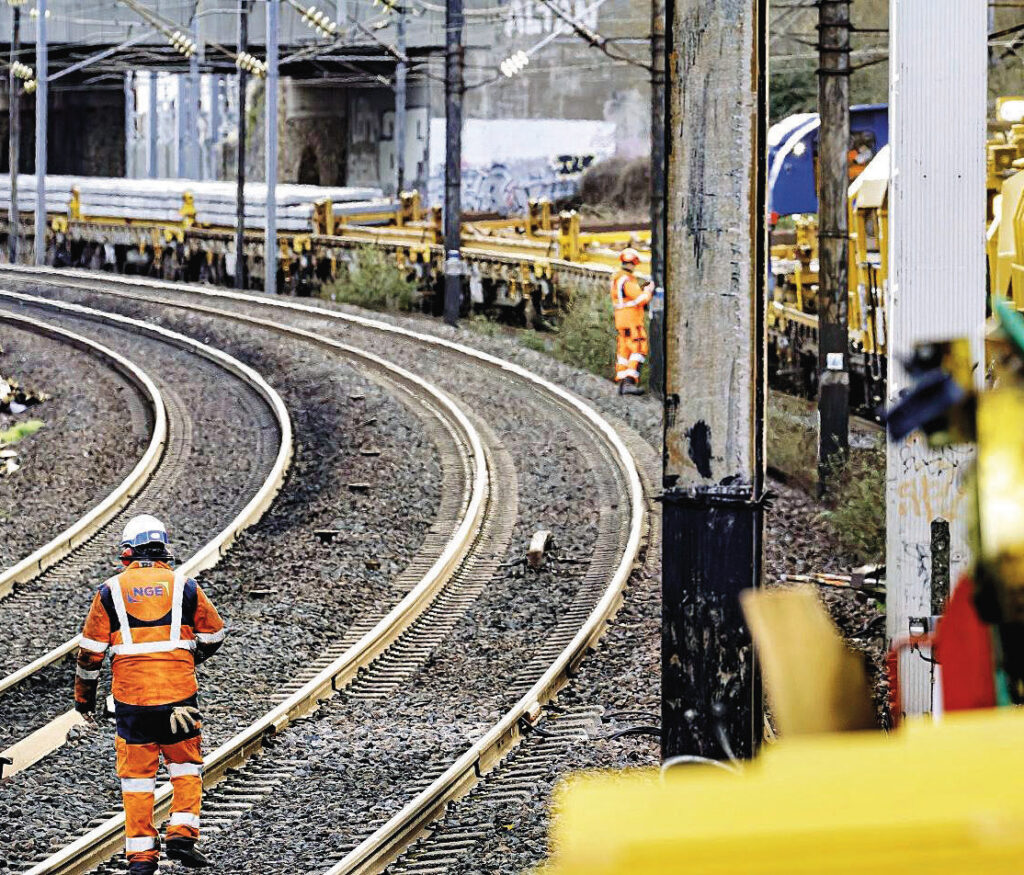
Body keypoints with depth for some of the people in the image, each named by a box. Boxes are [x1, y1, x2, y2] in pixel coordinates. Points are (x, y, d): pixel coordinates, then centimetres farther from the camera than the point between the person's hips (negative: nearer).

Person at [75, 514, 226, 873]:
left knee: (136, 774, 8)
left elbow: (91, 649, 4)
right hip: (178, 692, 0)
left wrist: (84, 694, 17)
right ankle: (182, 833, 1)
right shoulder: (183, 585, 4)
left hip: (130, 696, 0)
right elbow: (213, 634, 13)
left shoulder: (111, 591, 3)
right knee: (186, 764, 15)